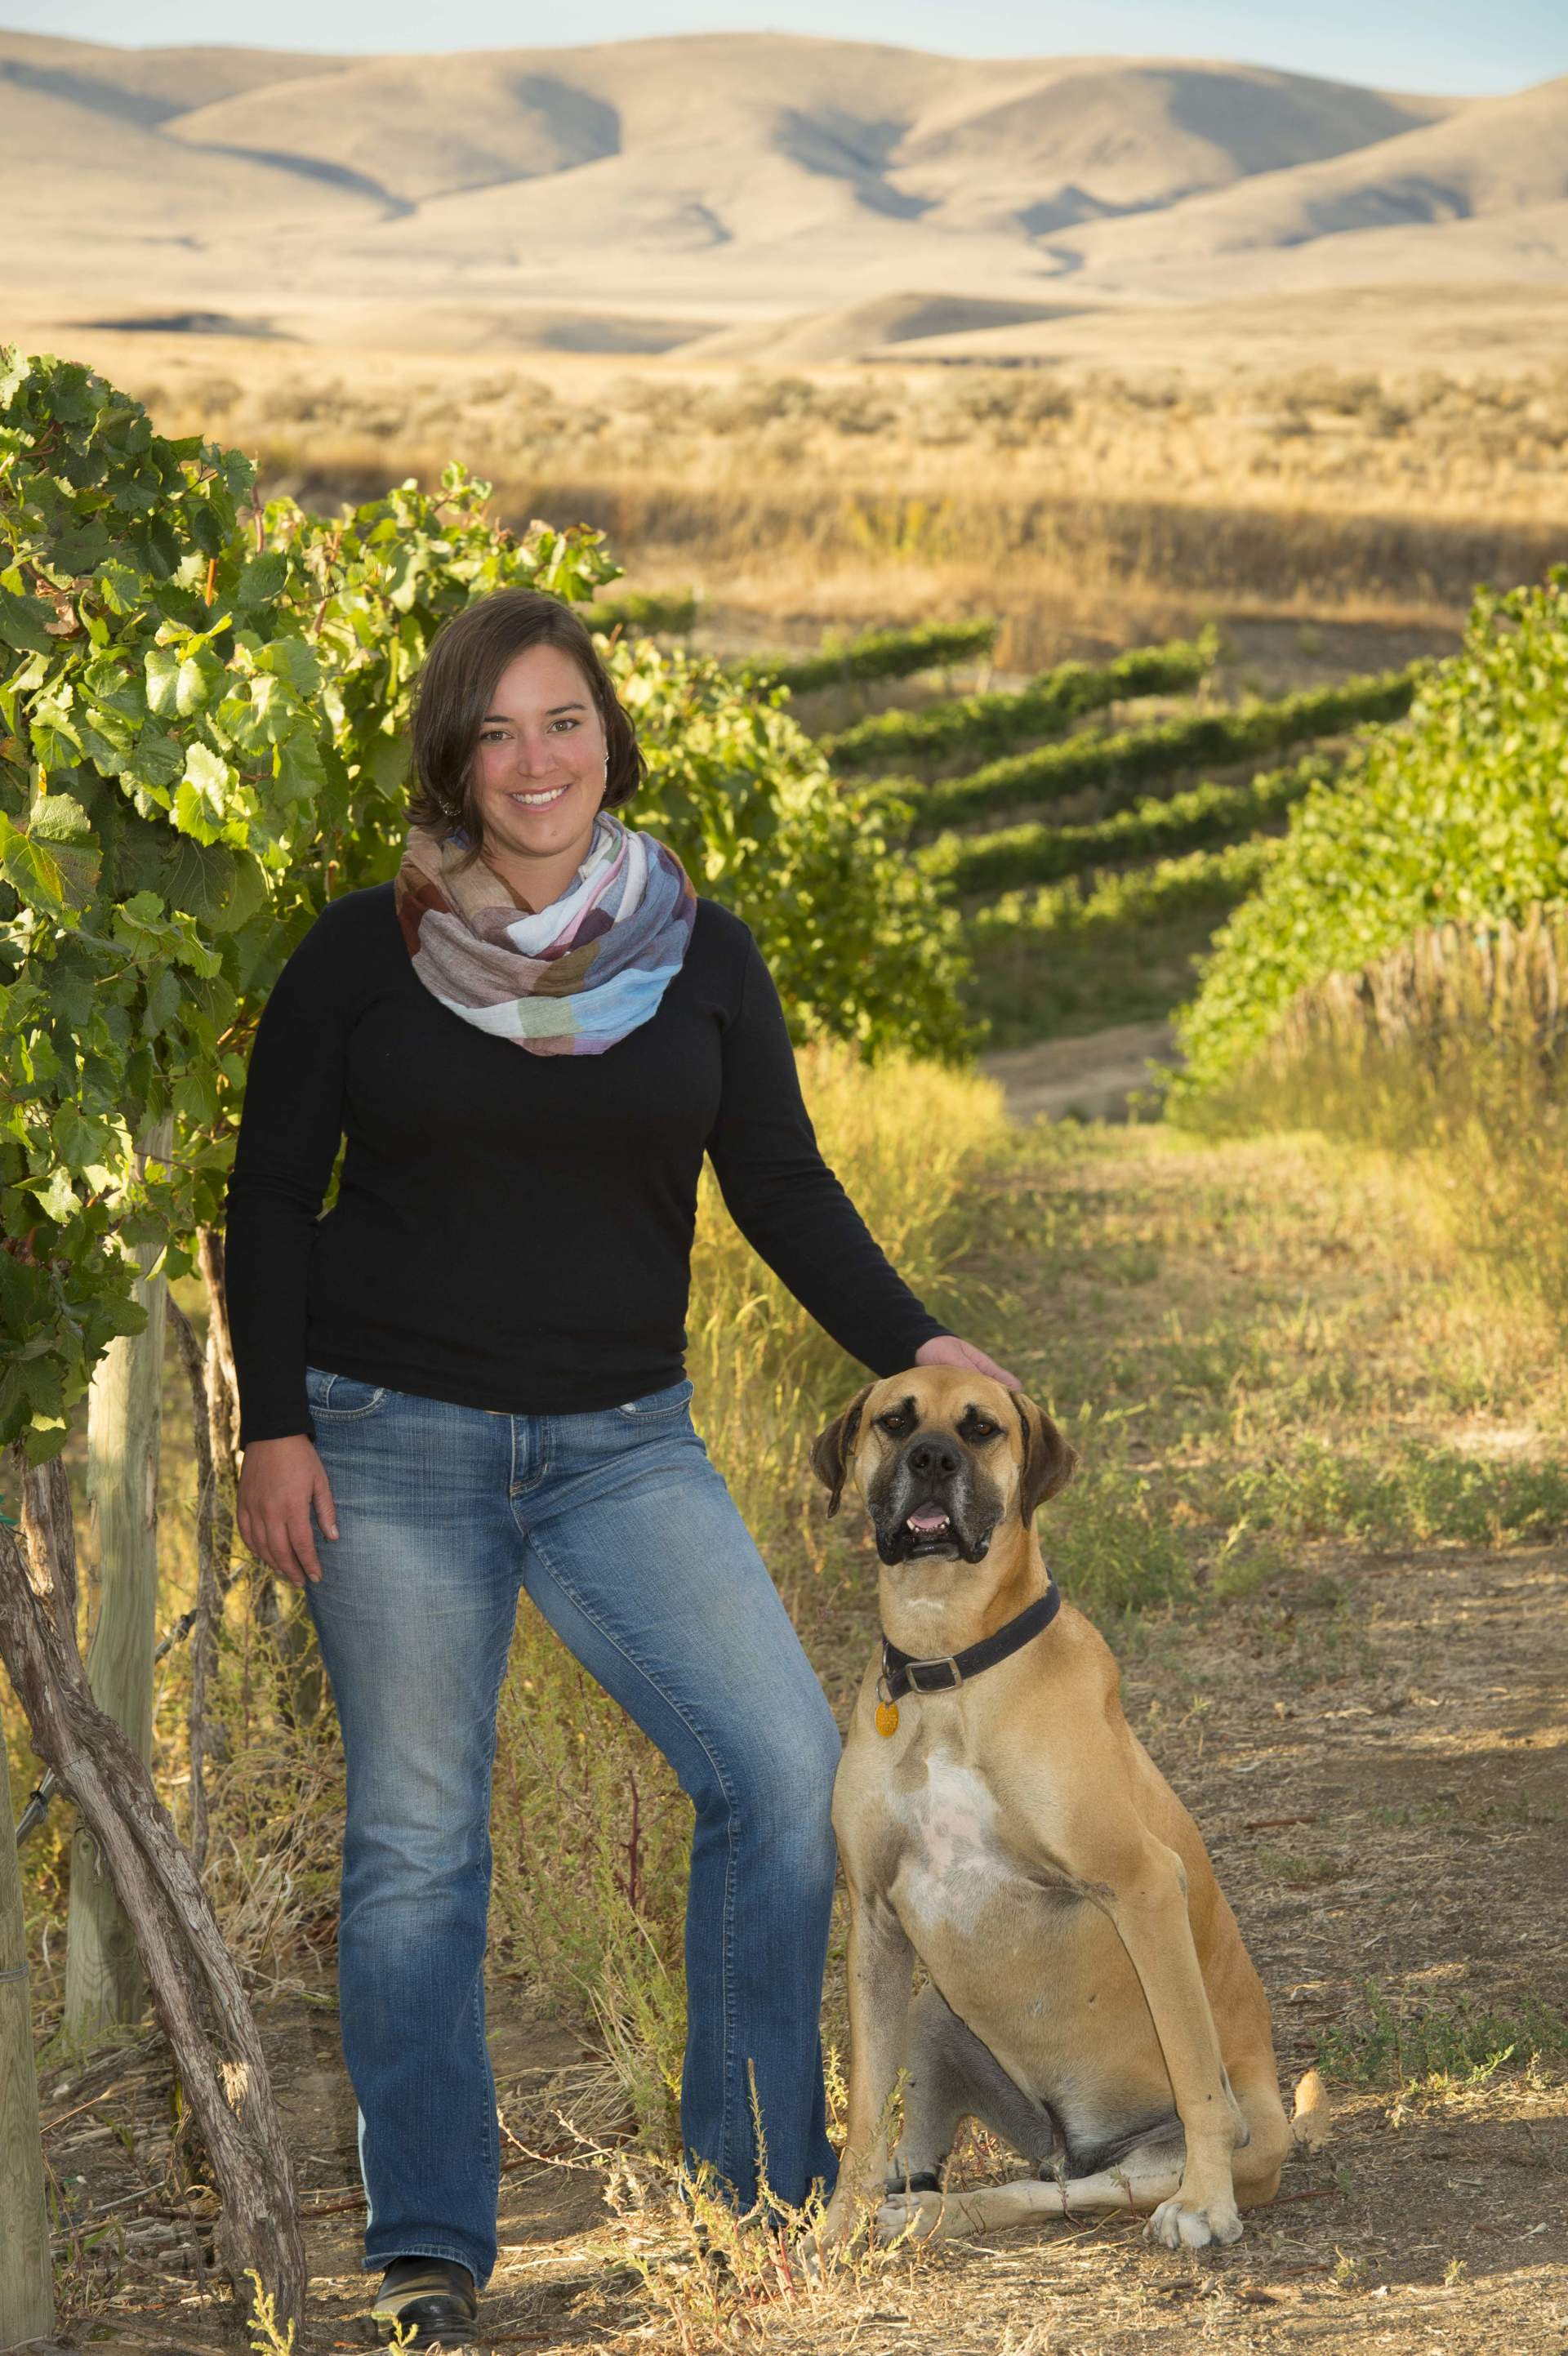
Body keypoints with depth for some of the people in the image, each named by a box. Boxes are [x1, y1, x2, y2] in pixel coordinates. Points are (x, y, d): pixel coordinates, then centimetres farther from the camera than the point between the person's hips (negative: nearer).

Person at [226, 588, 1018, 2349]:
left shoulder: (701, 955, 5)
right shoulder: (365, 951, -1)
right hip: (390, 1442, -2)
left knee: (785, 1768, -9)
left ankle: (760, 2184, 6)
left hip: (621, 1442, 2)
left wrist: (914, 1348, -6)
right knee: (415, 1839, 0)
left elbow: (783, 1187, 6)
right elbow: (270, 1196, 2)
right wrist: (272, 1427, -5)